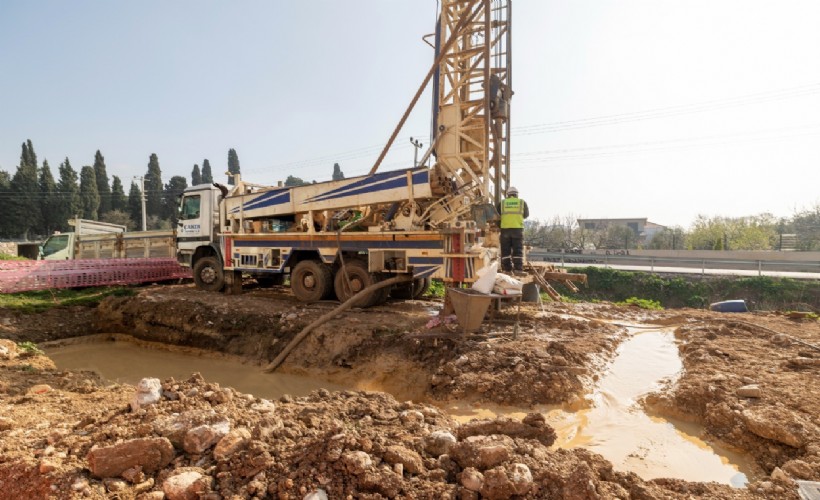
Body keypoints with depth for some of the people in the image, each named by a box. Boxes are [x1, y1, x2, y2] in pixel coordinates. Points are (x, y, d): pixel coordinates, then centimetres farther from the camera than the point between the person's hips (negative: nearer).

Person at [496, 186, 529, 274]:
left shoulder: (502, 203, 9)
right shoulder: (522, 202, 8)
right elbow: (526, 214, 18)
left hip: (505, 228, 1)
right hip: (518, 228, -1)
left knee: (505, 250, 7)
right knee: (518, 250, 3)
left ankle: (507, 269, 5)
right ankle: (518, 269, -2)